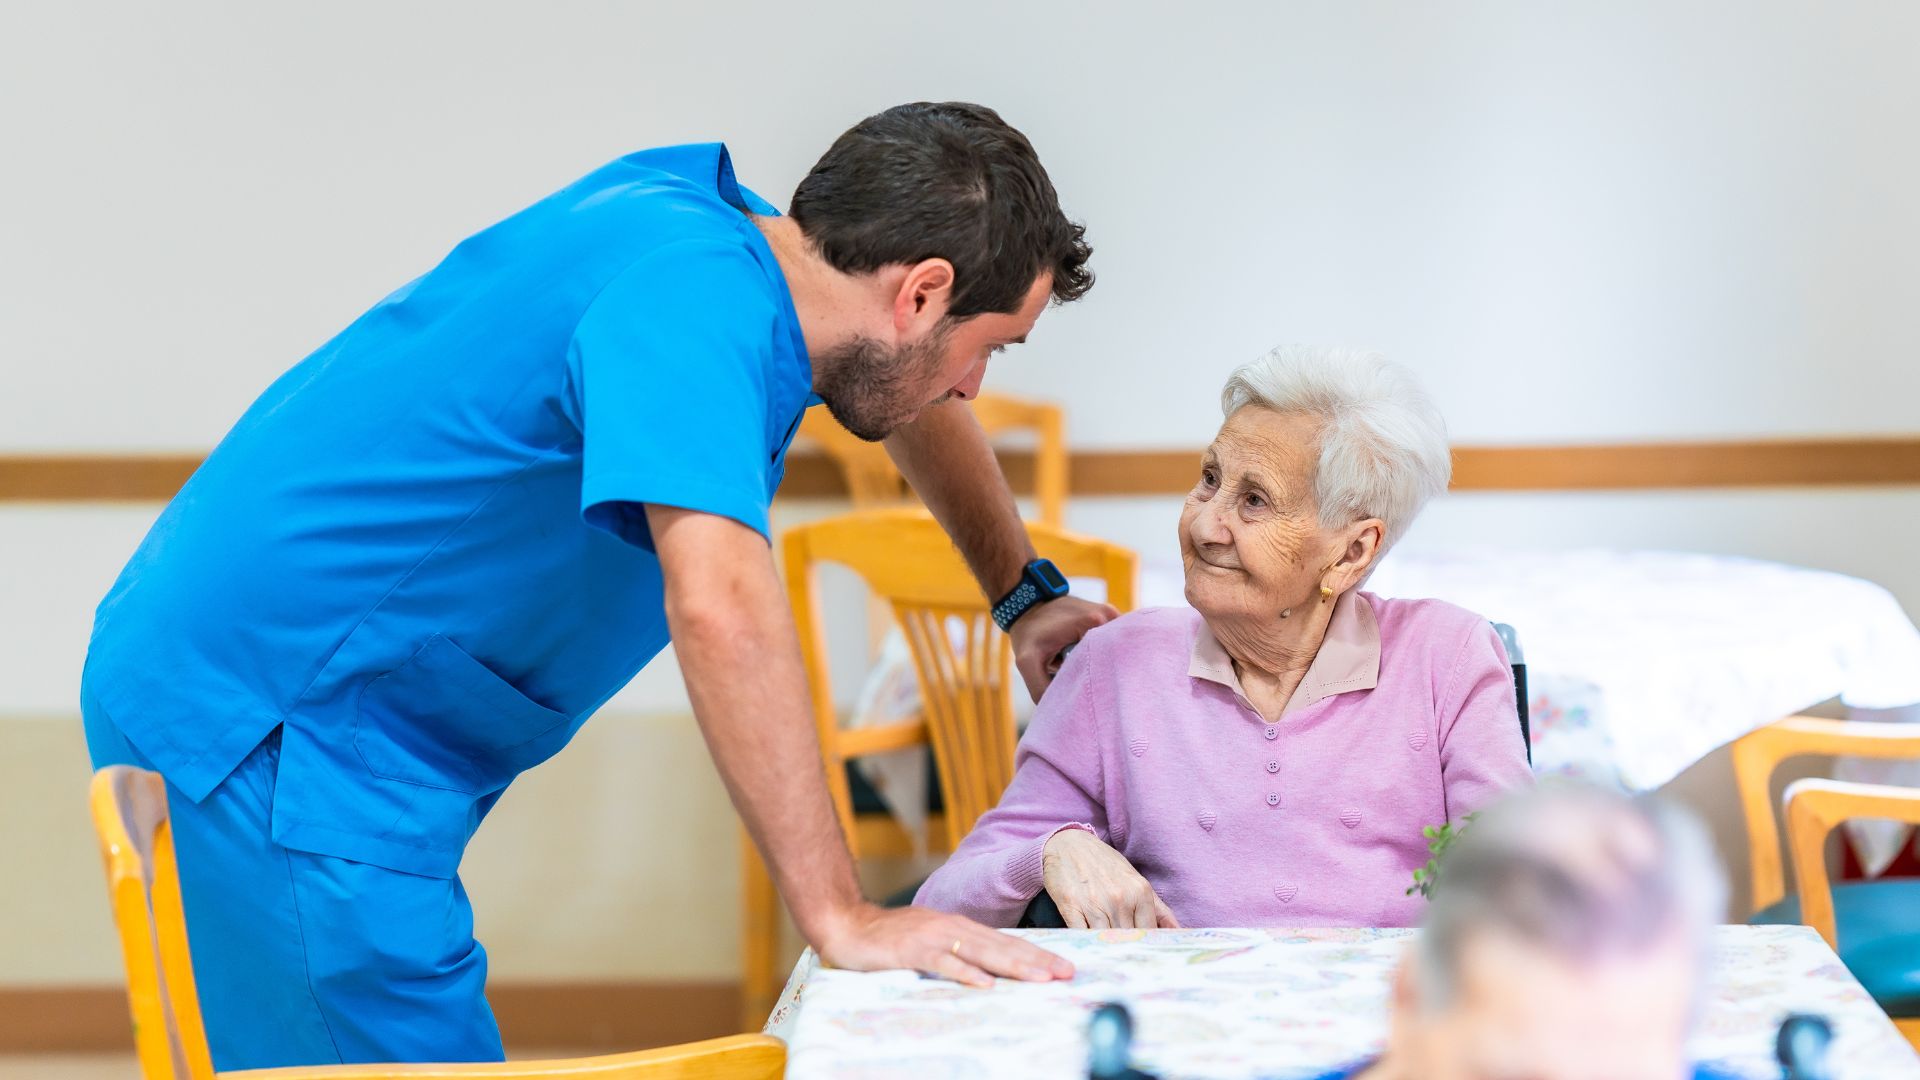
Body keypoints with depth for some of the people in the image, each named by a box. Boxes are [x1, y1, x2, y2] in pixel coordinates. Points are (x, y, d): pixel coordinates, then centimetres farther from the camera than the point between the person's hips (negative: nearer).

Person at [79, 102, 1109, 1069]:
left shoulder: (699, 206, 7)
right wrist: (842, 919, -34)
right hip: (269, 732, -10)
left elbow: (911, 390, 28)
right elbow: (718, 605, -36)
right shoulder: (694, 295, -22)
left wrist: (1025, 597, 36)